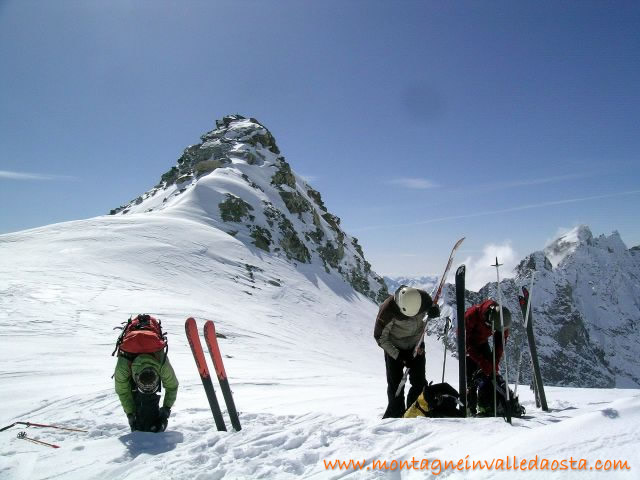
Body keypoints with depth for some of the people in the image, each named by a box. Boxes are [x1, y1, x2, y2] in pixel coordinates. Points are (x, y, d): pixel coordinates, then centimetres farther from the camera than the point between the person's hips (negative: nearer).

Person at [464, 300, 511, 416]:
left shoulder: (502, 319, -24)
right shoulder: (472, 315, -39)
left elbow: (500, 345, -14)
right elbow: (467, 343, -32)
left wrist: (494, 364, -21)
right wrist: (484, 363, -32)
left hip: (482, 341, 4)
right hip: (467, 340, -4)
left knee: (492, 370, -7)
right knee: (471, 373, -15)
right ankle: (472, 408, -11)